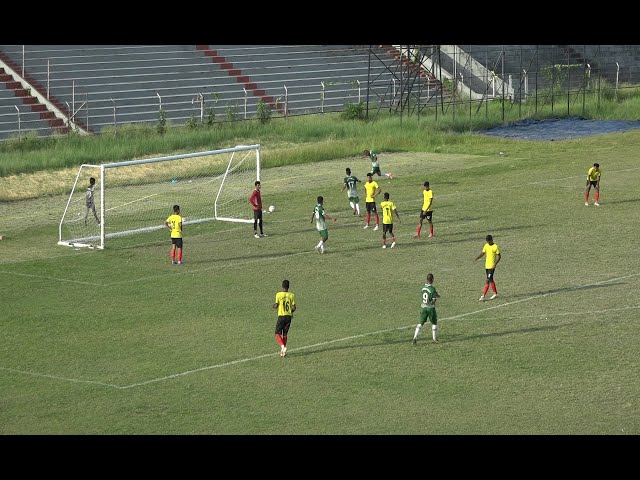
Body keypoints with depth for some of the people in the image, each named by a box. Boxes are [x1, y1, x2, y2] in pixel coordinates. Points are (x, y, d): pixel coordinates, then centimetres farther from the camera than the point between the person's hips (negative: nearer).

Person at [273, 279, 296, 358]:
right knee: (285, 334, 14)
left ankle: (282, 346, -21)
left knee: (278, 333, 3)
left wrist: (274, 305, 13)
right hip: (289, 316, 3)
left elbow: (276, 306, -10)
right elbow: (294, 307, -2)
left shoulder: (279, 294, -8)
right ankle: (283, 351, 12)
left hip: (281, 316, -3)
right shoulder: (292, 295, 0)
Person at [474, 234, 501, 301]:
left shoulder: (495, 247, -10)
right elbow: (482, 253, 9)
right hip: (487, 265, 7)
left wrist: (495, 264, -18)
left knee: (488, 280, -10)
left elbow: (499, 256, -7)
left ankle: (483, 296, -13)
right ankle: (495, 293, 28)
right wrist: (476, 258, -8)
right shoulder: (486, 246, 8)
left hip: (492, 266, -7)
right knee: (490, 280, 15)